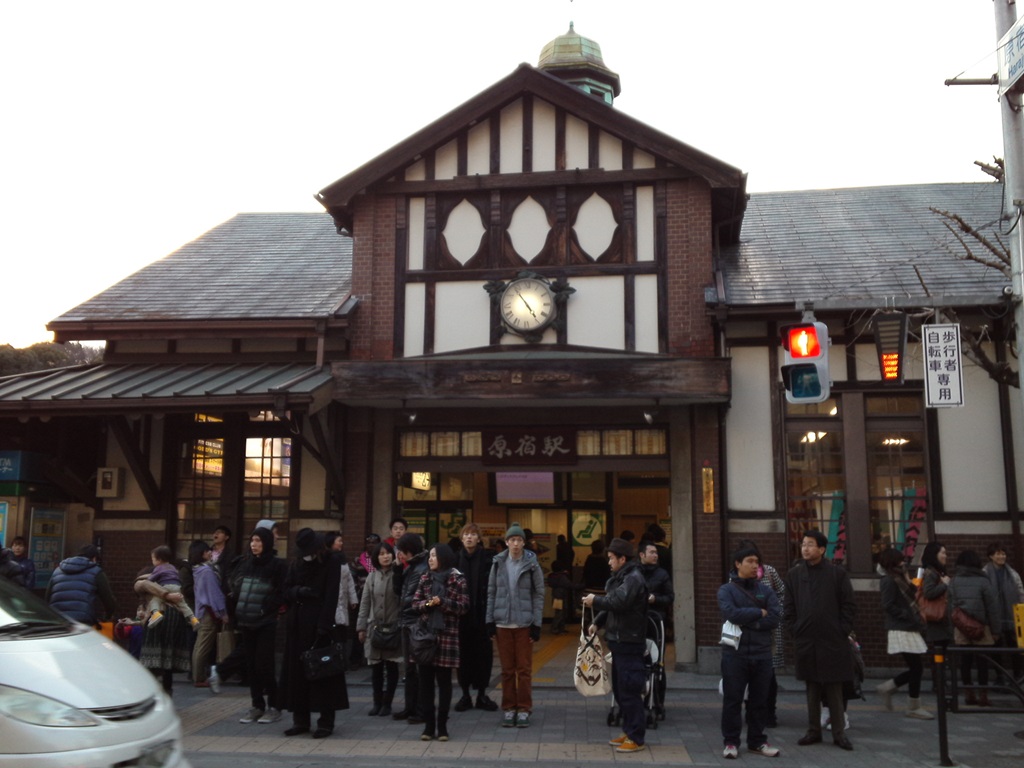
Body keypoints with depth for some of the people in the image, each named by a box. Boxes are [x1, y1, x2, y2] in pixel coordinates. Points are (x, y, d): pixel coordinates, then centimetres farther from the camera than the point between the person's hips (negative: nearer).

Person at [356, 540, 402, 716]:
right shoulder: (372, 577, 7)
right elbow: (365, 603, 9)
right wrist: (361, 627, 5)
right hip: (374, 627, 3)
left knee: (391, 667, 4)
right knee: (376, 667, 8)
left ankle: (387, 703, 14)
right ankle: (377, 702, 19)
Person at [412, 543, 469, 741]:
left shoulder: (457, 580, -2)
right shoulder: (425, 579, 9)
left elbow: (463, 606, -6)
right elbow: (415, 603, 6)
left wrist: (442, 602, -15)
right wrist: (428, 603, -13)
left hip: (447, 635, -3)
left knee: (444, 681, 3)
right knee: (425, 681, 6)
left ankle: (442, 726, 12)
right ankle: (428, 724, 15)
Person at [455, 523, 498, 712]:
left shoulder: (488, 559, -4)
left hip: (482, 614, -1)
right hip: (461, 615, 1)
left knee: (483, 653, 5)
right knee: (464, 653, 7)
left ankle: (482, 694, 17)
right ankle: (465, 694, 18)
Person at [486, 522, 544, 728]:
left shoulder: (532, 564, -2)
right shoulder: (498, 563, 4)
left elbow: (539, 595, -1)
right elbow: (491, 593, 7)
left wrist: (536, 624, -5)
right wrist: (490, 621, 2)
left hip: (524, 622, -2)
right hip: (503, 622, 2)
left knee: (524, 668, 3)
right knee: (507, 669, 8)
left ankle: (524, 709, 12)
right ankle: (508, 708, 17)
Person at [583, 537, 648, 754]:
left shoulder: (633, 578, -15)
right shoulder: (620, 577, 17)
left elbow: (619, 601, -27)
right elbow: (612, 604, 18)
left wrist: (595, 601, -13)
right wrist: (597, 622, 5)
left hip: (629, 643, -10)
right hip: (619, 641, 10)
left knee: (629, 690, -7)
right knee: (619, 688, 16)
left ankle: (637, 738, 0)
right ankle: (628, 731, 26)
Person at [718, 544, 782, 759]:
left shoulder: (766, 590, 9)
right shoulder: (726, 590, 1)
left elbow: (776, 618, -5)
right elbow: (732, 613, -17)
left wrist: (747, 621, -12)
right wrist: (759, 613, -9)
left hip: (762, 654, 3)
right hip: (735, 654, -3)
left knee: (759, 700, 10)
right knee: (733, 699, 1)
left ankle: (757, 740, 22)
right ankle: (731, 742, 10)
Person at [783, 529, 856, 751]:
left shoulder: (837, 574, -2)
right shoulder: (794, 574, 4)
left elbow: (849, 606, 0)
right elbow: (788, 607, 8)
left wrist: (842, 632, -5)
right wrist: (795, 630, 1)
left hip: (833, 641, -2)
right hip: (806, 641, 2)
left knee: (834, 689, 3)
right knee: (812, 689, 9)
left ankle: (839, 733, 11)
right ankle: (813, 731, 17)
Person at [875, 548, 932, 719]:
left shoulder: (901, 579, 17)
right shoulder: (890, 581, -12)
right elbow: (888, 606, -19)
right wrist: (909, 616, -18)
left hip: (909, 629, 9)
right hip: (901, 630, -9)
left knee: (915, 668, 9)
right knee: (917, 668, -3)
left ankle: (887, 688, 22)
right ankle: (914, 708, 9)